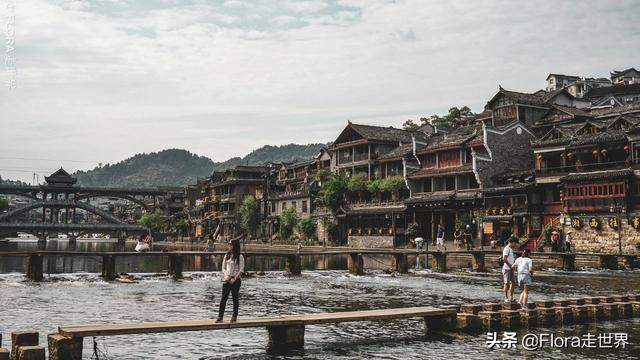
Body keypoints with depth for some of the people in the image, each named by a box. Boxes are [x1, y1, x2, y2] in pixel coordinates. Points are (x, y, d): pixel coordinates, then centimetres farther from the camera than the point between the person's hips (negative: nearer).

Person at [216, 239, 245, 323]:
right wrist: (226, 276, -7)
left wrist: (234, 279, -13)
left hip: (235, 280, -4)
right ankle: (220, 317, 0)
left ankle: (234, 317, 11)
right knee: (223, 298, -1)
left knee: (235, 298, 3)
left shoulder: (240, 257, -3)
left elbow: (241, 269, -7)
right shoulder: (226, 256, 11)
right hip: (226, 280, 4)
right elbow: (223, 268, 10)